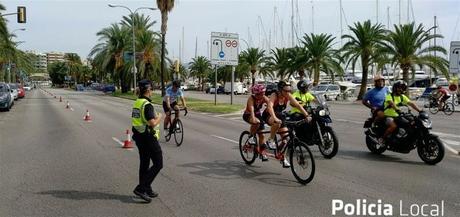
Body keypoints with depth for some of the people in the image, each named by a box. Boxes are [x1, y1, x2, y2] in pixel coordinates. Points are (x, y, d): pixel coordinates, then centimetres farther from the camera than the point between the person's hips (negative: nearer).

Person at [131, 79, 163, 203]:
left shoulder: (136, 103, 9)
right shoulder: (147, 105, -20)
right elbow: (152, 123, -25)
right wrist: (159, 118, -6)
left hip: (138, 136, 9)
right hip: (148, 137, -9)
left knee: (144, 164, 15)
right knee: (158, 164, -1)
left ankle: (147, 190, 25)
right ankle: (141, 188, -4)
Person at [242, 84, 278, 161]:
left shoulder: (264, 98, -20)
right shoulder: (251, 98, -30)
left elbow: (270, 107, -36)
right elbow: (251, 109, -46)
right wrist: (253, 118, -65)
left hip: (258, 115, 4)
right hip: (248, 115, -4)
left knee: (261, 134, -2)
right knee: (257, 122, -36)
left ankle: (262, 152, 11)